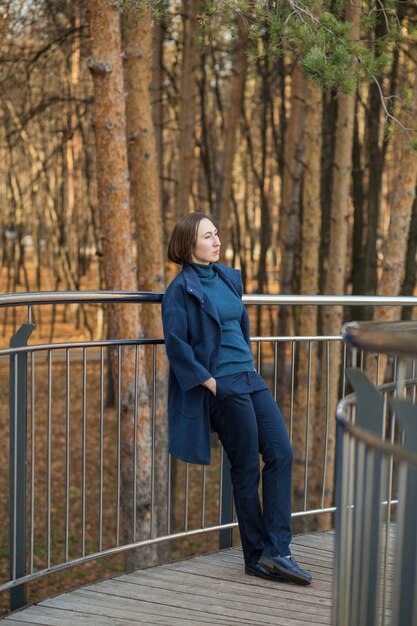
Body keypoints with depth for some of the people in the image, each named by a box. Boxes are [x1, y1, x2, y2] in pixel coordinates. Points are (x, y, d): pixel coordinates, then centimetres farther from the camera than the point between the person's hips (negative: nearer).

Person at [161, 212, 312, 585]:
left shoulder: (228, 277, 13)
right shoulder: (181, 290, -9)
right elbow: (176, 345, -14)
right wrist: (209, 382, -14)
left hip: (250, 379, 7)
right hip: (222, 387, -7)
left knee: (281, 454, -1)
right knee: (247, 470, -1)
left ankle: (276, 551, 2)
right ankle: (257, 558, 11)